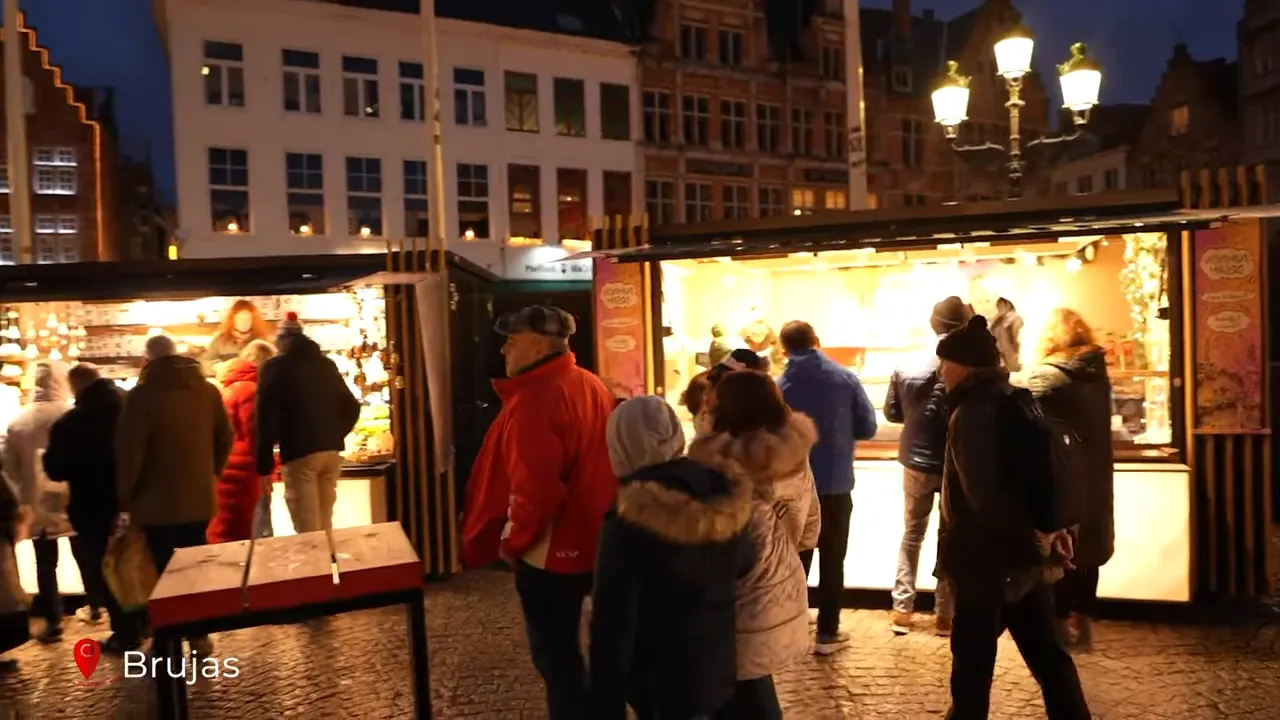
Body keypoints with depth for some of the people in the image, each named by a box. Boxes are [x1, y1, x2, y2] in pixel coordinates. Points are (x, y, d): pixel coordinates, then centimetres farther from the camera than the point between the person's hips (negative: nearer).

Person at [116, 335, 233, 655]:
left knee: (165, 572, 2)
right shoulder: (208, 390, 4)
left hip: (158, 501, -4)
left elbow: (130, 452, -12)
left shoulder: (143, 394, -11)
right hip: (199, 497, 5)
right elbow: (225, 438, 12)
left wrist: (124, 497, -2)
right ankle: (199, 634, 18)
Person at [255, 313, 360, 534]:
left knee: (308, 530, -2)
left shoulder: (274, 367, -1)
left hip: (299, 453, -5)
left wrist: (265, 466, -4)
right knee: (325, 525, 16)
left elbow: (266, 418, -8)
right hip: (332, 452, 5)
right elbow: (351, 407, 15)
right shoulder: (326, 364, 15)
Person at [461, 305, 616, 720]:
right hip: (589, 539, 9)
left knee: (554, 654, 5)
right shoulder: (592, 387, 7)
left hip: (550, 548, -9)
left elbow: (535, 484, -28)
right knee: (566, 647, 23)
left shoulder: (536, 397, -22)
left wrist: (513, 538, -13)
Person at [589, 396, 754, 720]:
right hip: (718, 672, 5)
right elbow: (744, 566, 10)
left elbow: (612, 633, -22)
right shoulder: (725, 504, -8)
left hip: (663, 687, -5)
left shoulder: (628, 528, -25)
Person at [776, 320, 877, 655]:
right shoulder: (845, 378, -7)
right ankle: (827, 633, 16)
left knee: (796, 558, 17)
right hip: (837, 483, 0)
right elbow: (868, 428, -6)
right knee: (832, 559, 12)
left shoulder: (779, 387, -9)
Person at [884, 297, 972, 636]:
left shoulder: (906, 369, -8)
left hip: (917, 461, 2)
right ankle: (944, 614, 19)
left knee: (912, 535, 16)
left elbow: (891, 412, 1)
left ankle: (902, 610, 17)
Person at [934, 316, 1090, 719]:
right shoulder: (1016, 401, 8)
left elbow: (984, 497, -25)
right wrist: (1048, 529, 6)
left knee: (973, 663, 4)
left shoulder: (970, 414, -18)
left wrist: (1035, 538, -16)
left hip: (986, 560, -8)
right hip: (1024, 558, 8)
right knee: (1046, 653, 16)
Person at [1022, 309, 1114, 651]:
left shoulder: (1045, 376, -15)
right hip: (1094, 474, 6)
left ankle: (1060, 625, 14)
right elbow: (1095, 424, 14)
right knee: (1087, 544, 14)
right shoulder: (1098, 373, 5)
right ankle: (1085, 623, 22)